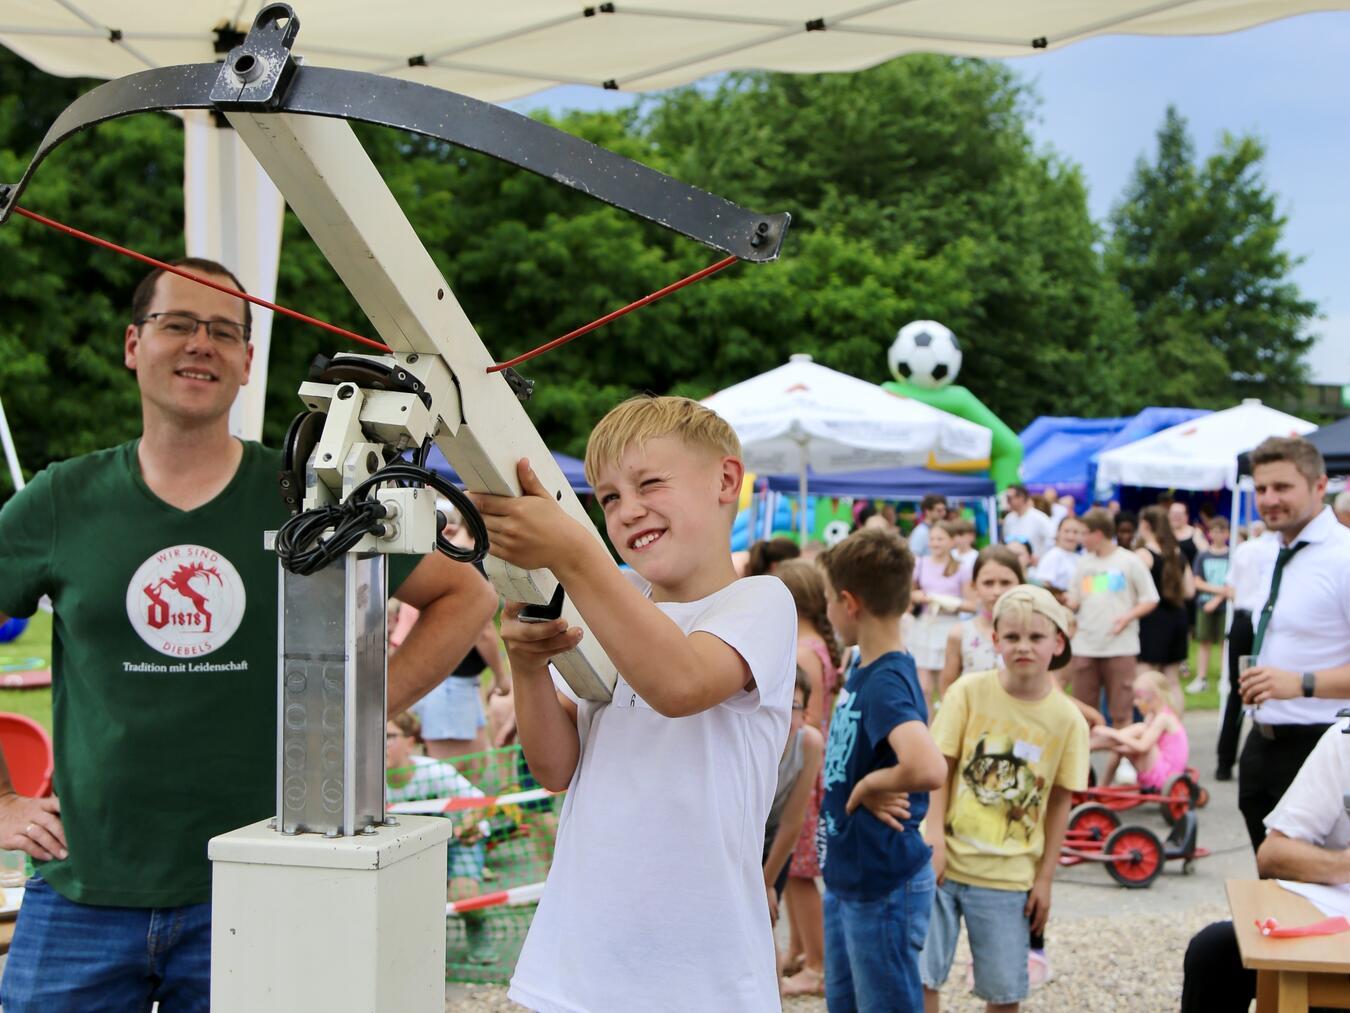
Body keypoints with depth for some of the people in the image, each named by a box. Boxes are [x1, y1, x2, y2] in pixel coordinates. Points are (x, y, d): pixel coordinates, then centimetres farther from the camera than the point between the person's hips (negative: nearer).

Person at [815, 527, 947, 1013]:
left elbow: (928, 769, -41)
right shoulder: (861, 669, 4)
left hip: (884, 886, -9)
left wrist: (869, 786, -23)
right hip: (846, 877, 9)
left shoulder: (888, 683, -23)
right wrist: (868, 788, 1)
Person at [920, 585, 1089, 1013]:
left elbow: (1059, 803, 1)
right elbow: (940, 766, -4)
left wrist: (1045, 878, 2)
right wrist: (935, 836, -13)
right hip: (944, 862, 0)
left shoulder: (1067, 719, -4)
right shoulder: (970, 691, -7)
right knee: (919, 975, 2)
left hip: (1008, 877, 0)